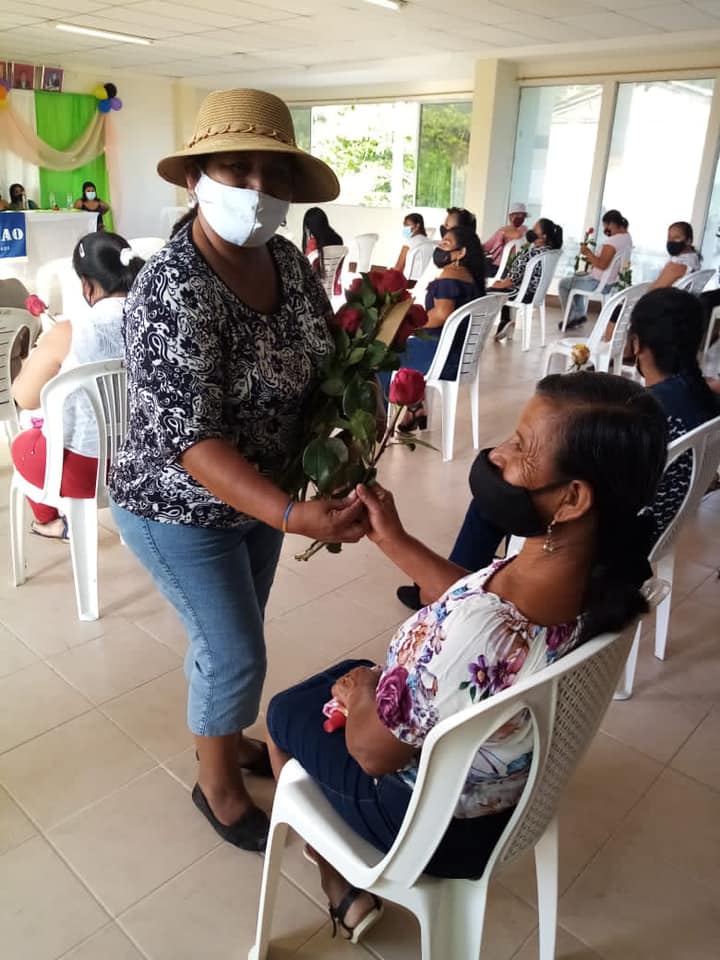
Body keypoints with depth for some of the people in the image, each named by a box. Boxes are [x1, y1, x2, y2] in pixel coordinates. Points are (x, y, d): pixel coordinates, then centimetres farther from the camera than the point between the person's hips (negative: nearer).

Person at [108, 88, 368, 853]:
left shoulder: (286, 260, -6)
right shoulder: (172, 290, -28)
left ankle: (225, 736, 49)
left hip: (259, 492, 7)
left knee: (231, 638, 23)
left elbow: (327, 364, 3)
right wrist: (293, 515, -44)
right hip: (181, 508, -6)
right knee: (237, 655, 4)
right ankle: (216, 783, 32)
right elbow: (190, 439, -33)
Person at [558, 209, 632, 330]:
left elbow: (602, 265, -30)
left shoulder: (612, 240, -25)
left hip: (600, 284, -10)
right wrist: (592, 259, 8)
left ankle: (570, 320, 13)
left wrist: (588, 253, -18)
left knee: (564, 283, 7)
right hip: (612, 280, 10)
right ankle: (580, 314, 31)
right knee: (577, 276, 32)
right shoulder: (627, 237, 6)